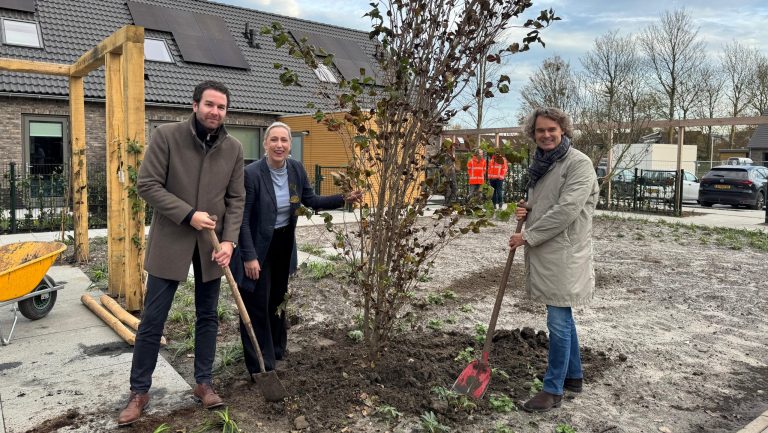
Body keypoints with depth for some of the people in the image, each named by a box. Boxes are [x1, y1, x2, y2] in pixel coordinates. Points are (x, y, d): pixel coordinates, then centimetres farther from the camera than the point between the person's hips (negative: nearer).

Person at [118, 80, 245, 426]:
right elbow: (147, 185, -10)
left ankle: (203, 383, 27)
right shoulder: (166, 135, -8)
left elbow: (236, 199, 3)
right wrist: (189, 214, -18)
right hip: (170, 241, -3)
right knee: (152, 319, 4)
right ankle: (139, 390, 20)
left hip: (211, 245, 3)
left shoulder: (233, 148, 1)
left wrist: (228, 240, -9)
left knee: (208, 317, 11)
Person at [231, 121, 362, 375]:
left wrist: (344, 199, -5)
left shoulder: (296, 169, -4)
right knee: (257, 305, 2)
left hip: (284, 244, 6)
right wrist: (249, 256, -20)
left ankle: (276, 351, 38)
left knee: (278, 299, 19)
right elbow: (243, 219, -18)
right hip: (259, 246, -6)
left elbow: (312, 200, 6)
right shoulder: (252, 173, -21)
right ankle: (260, 366, 16)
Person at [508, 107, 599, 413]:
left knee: (559, 322, -2)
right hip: (543, 253, 8)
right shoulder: (540, 163, 13)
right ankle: (574, 376, 33)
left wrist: (527, 236, -16)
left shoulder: (578, 163, -12)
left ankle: (553, 390, 10)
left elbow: (566, 210, -21)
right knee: (563, 318, 18)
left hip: (564, 253, -8)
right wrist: (526, 213, 1)